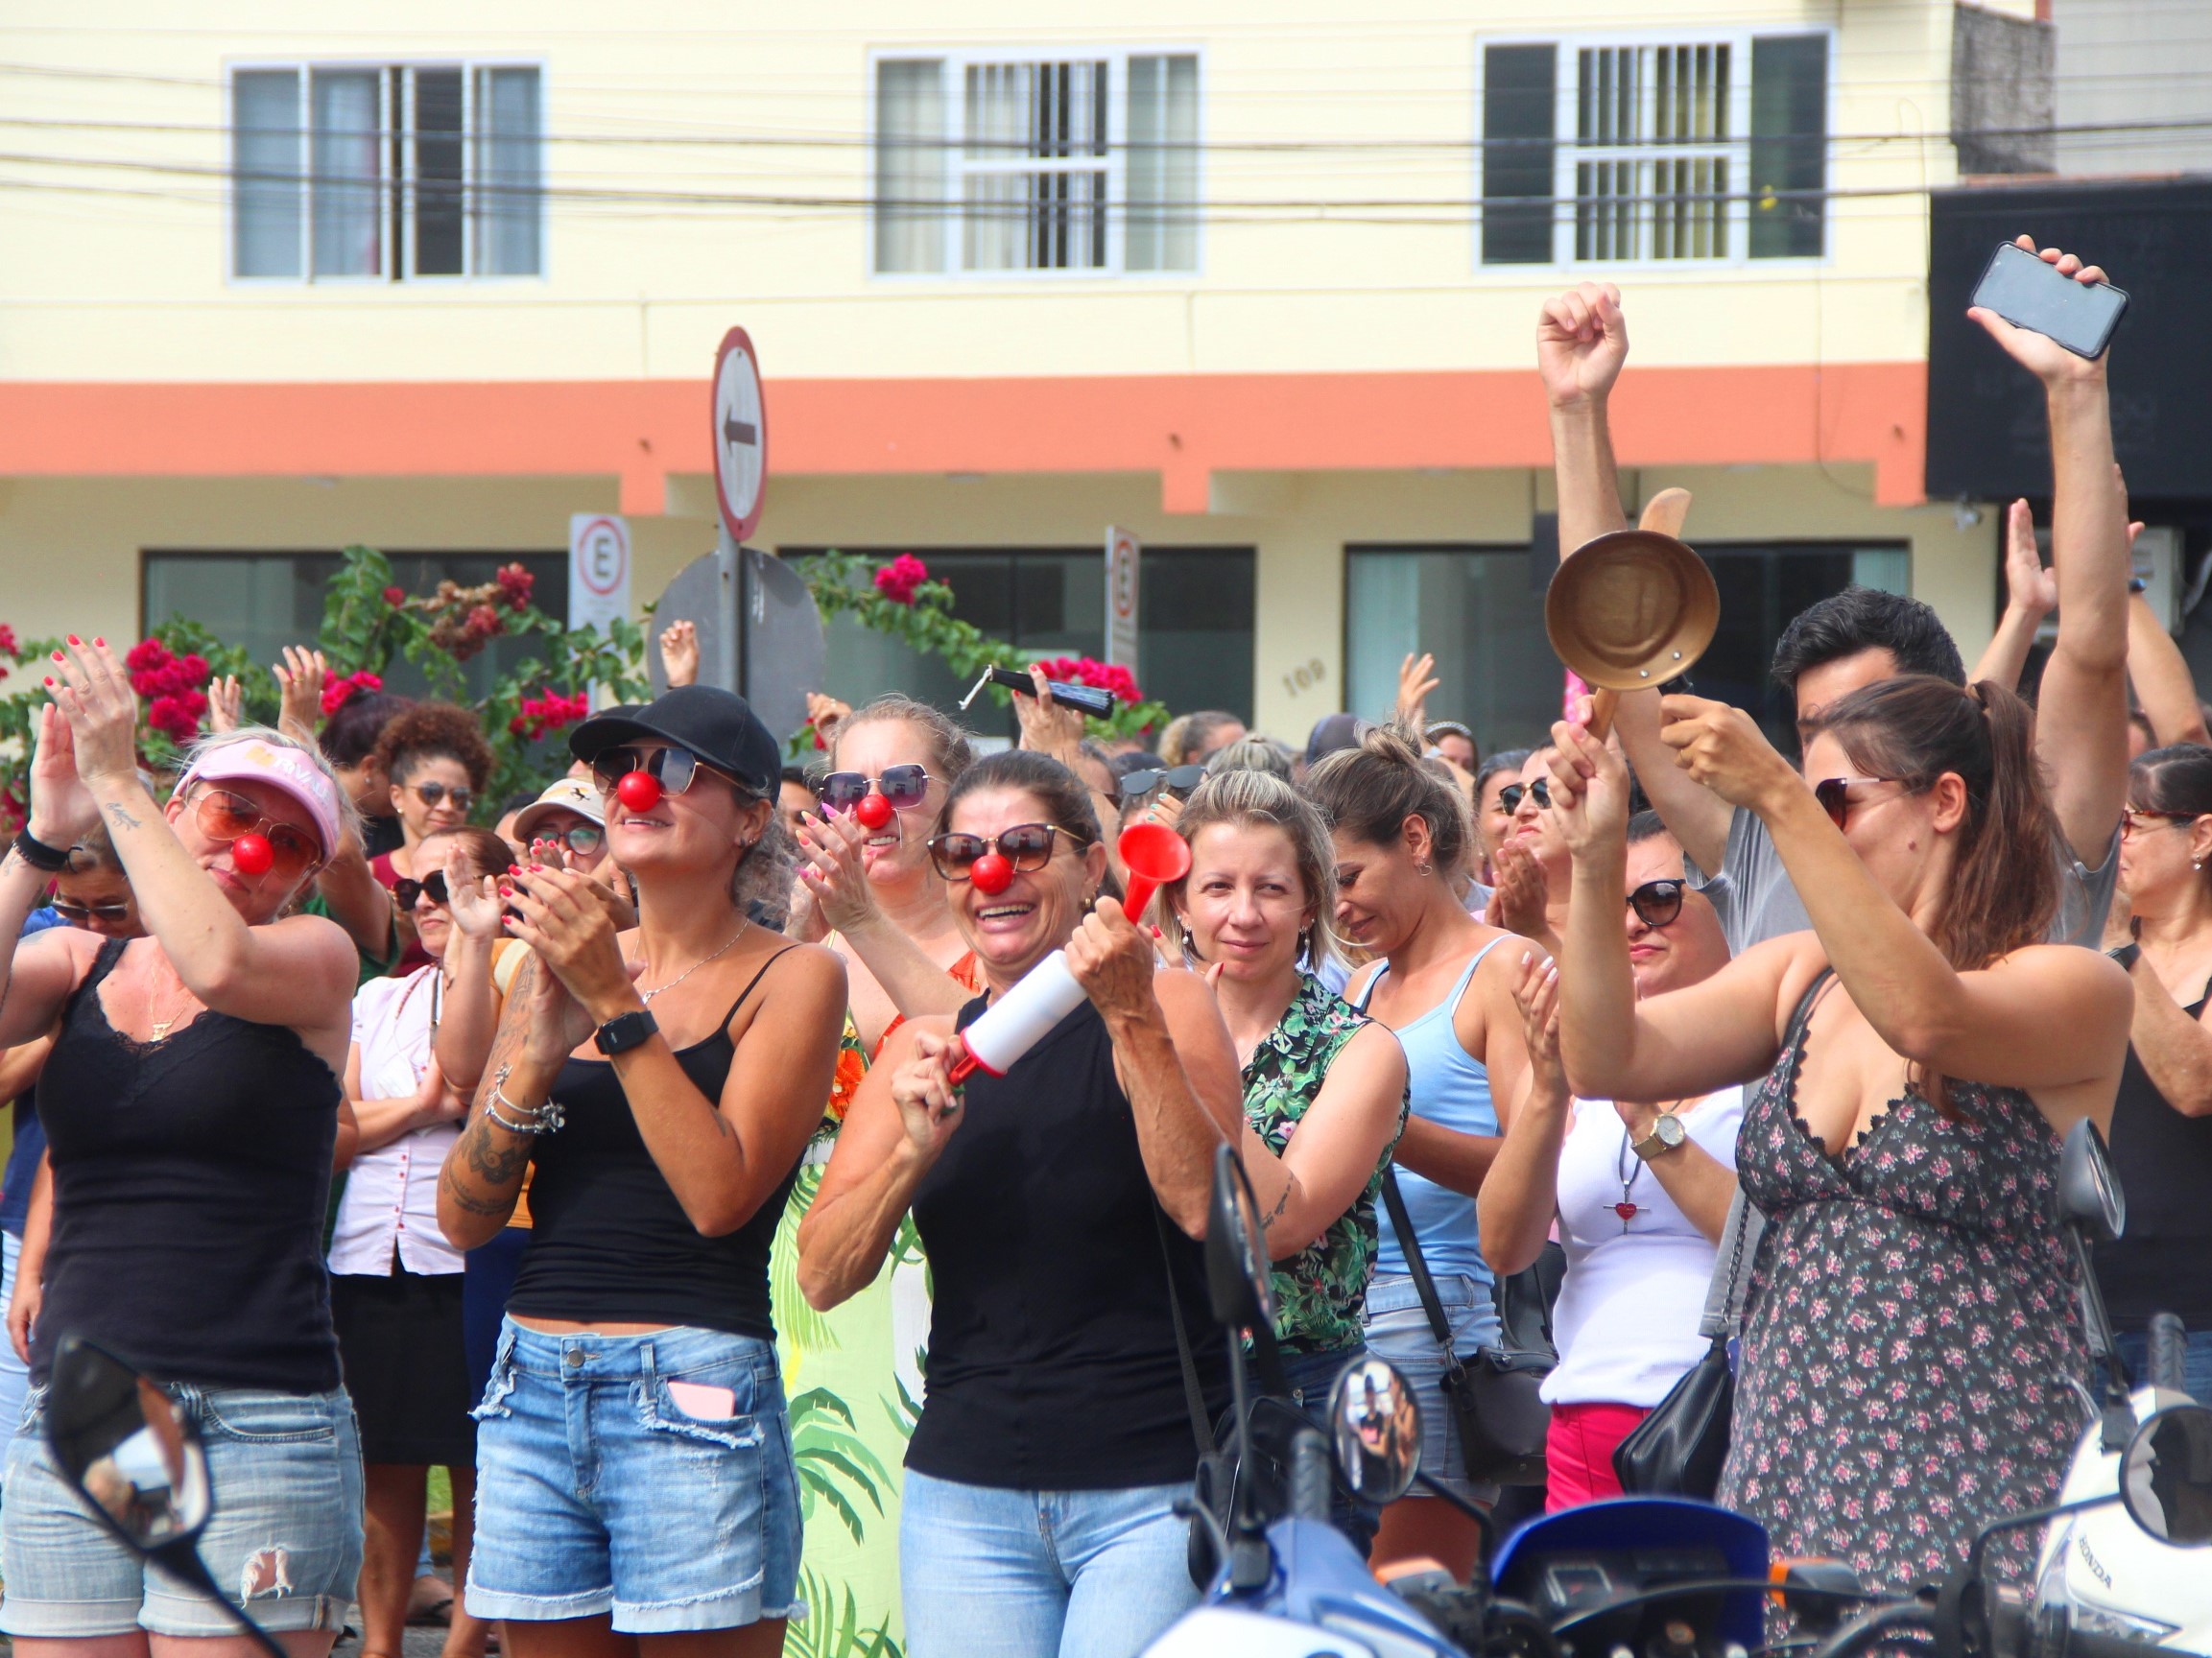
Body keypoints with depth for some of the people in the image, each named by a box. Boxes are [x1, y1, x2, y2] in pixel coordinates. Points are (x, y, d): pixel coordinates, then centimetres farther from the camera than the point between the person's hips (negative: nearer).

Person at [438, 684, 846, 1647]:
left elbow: (719, 1194, -14)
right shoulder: (560, 964, 13)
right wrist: (538, 1053, -7)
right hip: (533, 1391, 5)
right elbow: (463, 1218, 7)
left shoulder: (791, 978, 0)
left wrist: (617, 1007, -14)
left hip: (692, 1398, -5)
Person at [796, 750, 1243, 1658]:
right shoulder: (923, 1050, 12)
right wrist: (915, 1147, -11)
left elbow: (1205, 1204, -16)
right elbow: (822, 1276, 4)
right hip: (966, 1492, 4)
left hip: (1153, 1489, -4)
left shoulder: (1166, 1008, 0)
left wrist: (1132, 1021, -22)